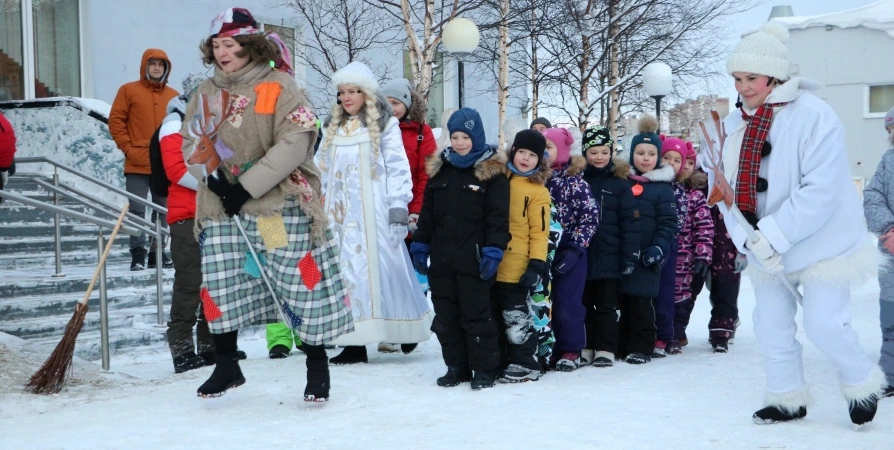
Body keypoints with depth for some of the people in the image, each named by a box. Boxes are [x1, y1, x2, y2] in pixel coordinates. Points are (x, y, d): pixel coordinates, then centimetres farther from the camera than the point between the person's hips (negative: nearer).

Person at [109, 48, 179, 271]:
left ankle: (157, 252, 16)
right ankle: (138, 253, -1)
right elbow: (115, 121, 0)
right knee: (137, 210, -4)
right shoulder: (129, 90, 3)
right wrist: (127, 148, -7)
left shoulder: (173, 95, 11)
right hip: (137, 164, -3)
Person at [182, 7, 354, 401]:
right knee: (219, 285, 7)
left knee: (303, 283, 0)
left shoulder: (280, 87, -10)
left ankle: (317, 368, 16)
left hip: (282, 206, -5)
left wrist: (248, 185, -20)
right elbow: (191, 141, 12)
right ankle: (226, 366, 25)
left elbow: (293, 145, -18)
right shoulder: (207, 92, 8)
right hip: (222, 208, 5)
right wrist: (211, 175, -8)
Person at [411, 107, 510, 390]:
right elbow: (427, 213, 15)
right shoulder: (439, 170, 12)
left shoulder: (492, 173, -4)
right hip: (441, 259, 6)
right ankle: (456, 367, 21)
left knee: (477, 315, 0)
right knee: (446, 316, 10)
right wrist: (420, 246, 10)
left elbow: (498, 217, -8)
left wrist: (493, 251, -15)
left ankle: (484, 369, 10)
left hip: (473, 260, -6)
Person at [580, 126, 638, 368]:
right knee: (583, 305, 10)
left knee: (606, 306, 6)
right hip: (581, 257, 2)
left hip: (608, 258, -1)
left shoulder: (619, 184, 0)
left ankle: (605, 349, 12)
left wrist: (629, 256, -7)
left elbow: (630, 223, -2)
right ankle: (584, 347, 19)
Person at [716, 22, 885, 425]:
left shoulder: (814, 116, -19)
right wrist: (749, 238, -17)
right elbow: (727, 190, -1)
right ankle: (787, 399, 28)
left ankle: (862, 384, 23)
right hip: (764, 248, 6)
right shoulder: (734, 125, 0)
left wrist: (773, 236, -27)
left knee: (824, 324, -6)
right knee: (771, 325, 9)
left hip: (821, 242, -6)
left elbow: (820, 190, -25)